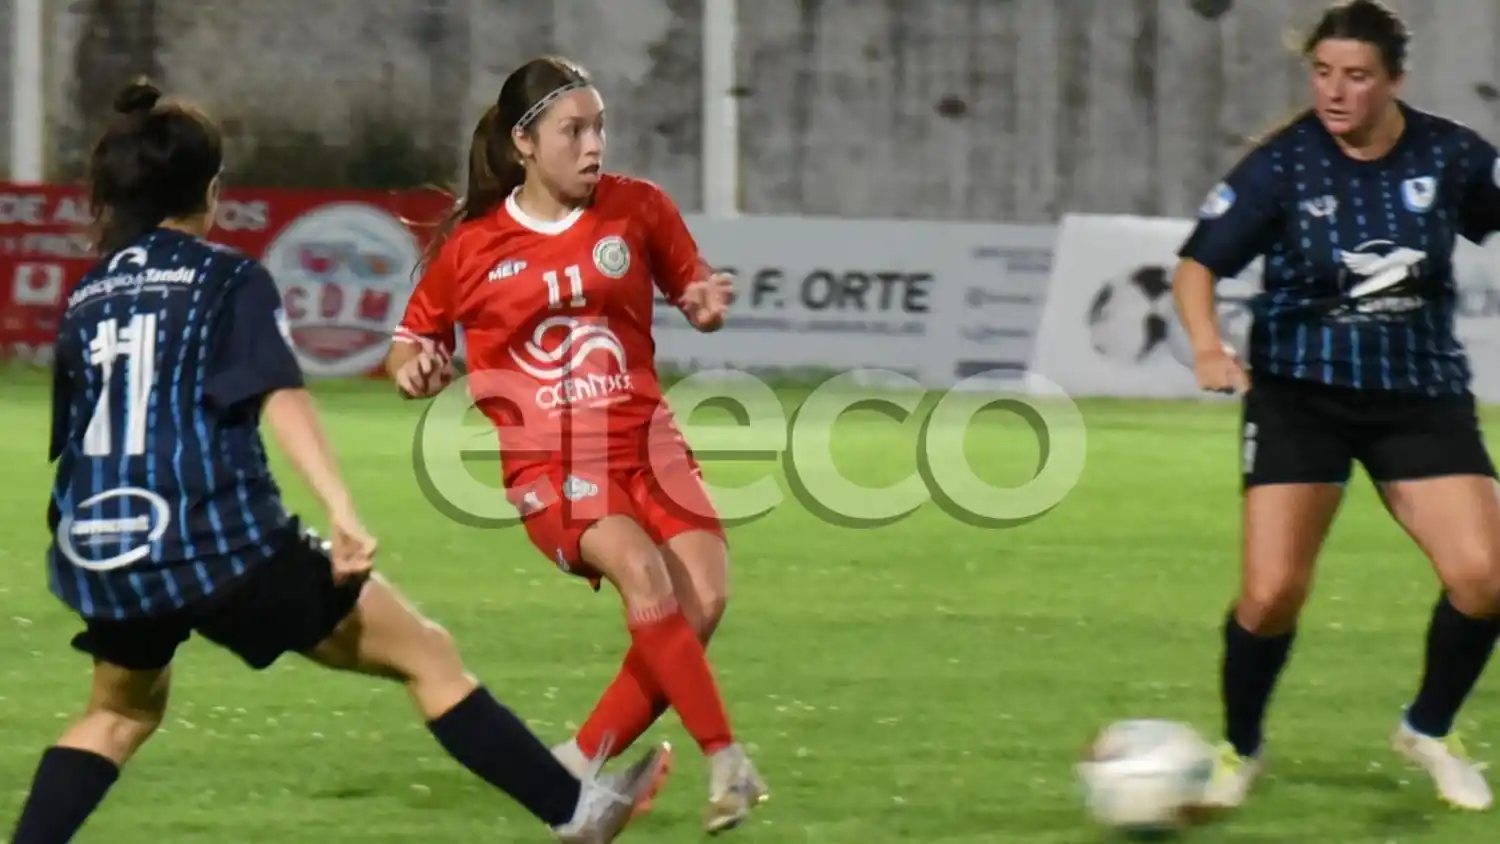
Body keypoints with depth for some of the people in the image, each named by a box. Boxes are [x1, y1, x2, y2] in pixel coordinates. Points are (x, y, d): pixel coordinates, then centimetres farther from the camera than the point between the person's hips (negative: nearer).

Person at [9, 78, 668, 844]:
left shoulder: (85, 300, 15)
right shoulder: (227, 279, 0)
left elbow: (70, 438, 17)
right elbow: (281, 398, -14)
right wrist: (342, 511, -24)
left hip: (105, 558, 5)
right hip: (221, 544, -5)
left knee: (120, 711, 31)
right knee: (425, 655, 6)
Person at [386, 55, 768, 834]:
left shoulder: (638, 210, 1)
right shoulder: (472, 245, -3)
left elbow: (689, 288, 14)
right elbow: (414, 338, 10)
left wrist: (706, 303, -9)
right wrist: (413, 367, -13)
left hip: (641, 440, 3)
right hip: (548, 463, -3)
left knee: (702, 601, -15)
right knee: (645, 575, -29)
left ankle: (580, 767, -2)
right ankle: (726, 762, -24)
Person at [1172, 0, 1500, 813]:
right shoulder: (1281, 165, -11)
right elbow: (1198, 264, -10)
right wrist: (1208, 345, -28)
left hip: (1422, 392, 2)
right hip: (1302, 394, -2)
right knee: (1272, 592, -13)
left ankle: (1430, 730, 17)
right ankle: (1240, 751, 15)